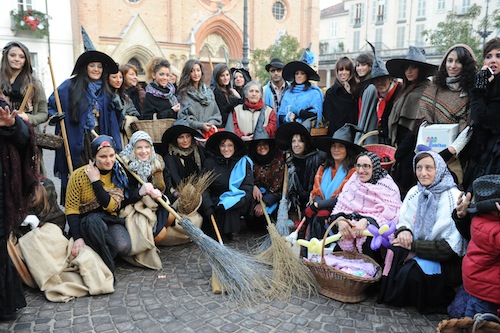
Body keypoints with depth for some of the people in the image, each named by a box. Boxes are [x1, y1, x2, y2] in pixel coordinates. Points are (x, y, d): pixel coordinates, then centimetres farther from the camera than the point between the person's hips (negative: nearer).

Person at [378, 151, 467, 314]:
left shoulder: (453, 198, -17)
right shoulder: (415, 192, 2)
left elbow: (451, 247, -19)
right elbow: (403, 221, 9)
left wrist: (413, 245, -20)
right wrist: (403, 230, -15)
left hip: (447, 260, -5)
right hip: (416, 250, 5)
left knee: (412, 271, -31)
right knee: (393, 251, -24)